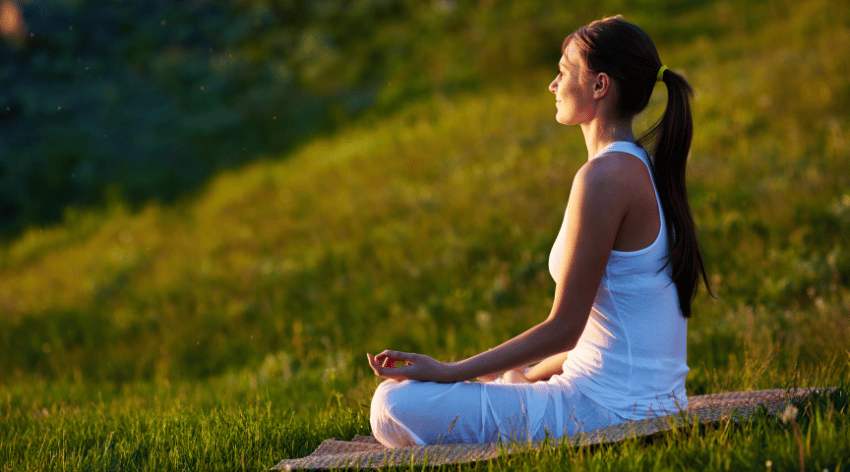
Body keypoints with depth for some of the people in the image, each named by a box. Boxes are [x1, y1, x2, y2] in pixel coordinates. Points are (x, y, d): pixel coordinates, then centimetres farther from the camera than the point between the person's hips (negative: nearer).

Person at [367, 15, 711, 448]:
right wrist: (528, 375, 22)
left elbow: (563, 328, -17)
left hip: (606, 411, -10)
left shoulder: (604, 176, -17)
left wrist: (447, 372, -13)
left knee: (396, 404, -13)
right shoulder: (645, 169, 13)